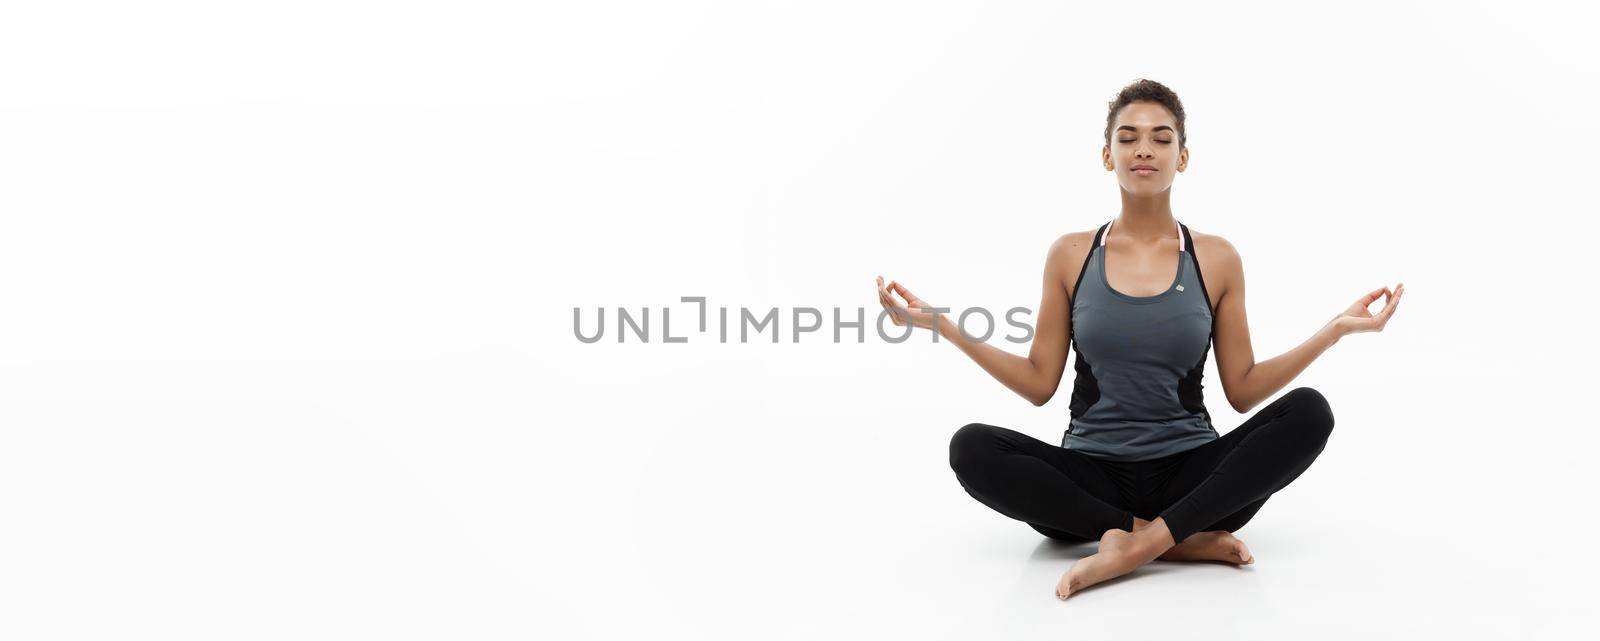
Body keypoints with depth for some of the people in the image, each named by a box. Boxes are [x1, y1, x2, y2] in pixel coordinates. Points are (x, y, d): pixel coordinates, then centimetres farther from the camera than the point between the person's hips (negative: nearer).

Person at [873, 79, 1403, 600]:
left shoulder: (1216, 259, 3)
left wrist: (1334, 331, -5)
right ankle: (1185, 539, -26)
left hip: (1189, 476, 0)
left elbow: (1242, 390, 4)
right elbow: (1039, 383, 3)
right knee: (972, 448, -27)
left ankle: (1138, 542, -30)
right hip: (1092, 477, 0)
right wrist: (941, 326, -4)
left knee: (1309, 412, -24)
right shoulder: (1071, 256, 4)